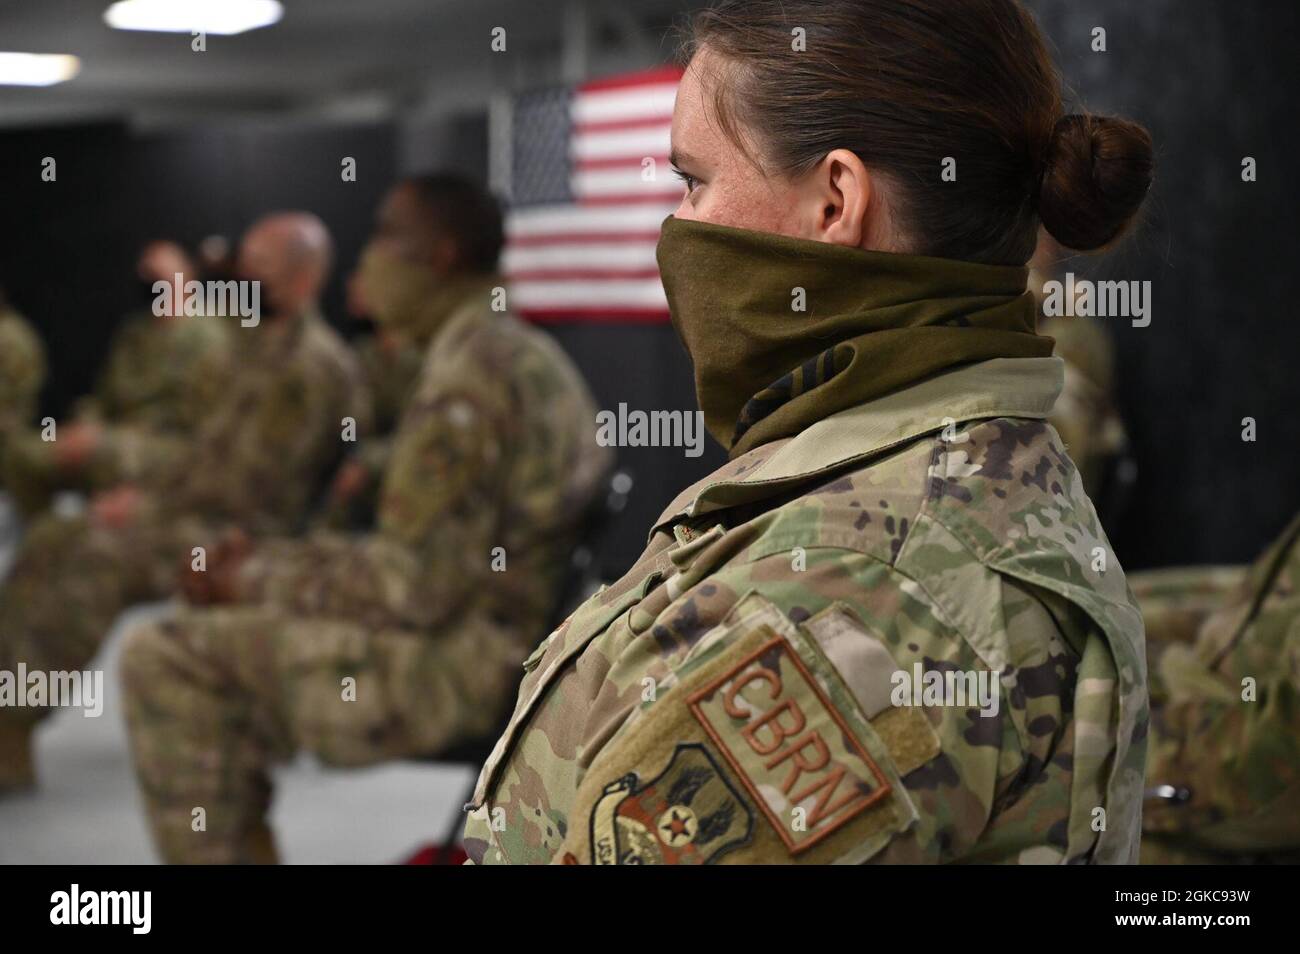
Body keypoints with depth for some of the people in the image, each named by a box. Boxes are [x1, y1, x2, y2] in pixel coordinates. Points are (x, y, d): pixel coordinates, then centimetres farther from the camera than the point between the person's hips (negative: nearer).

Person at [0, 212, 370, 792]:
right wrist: (146, 491, 9)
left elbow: (246, 486, -18)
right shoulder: (269, 344, 17)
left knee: (100, 554, -30)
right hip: (203, 514, 10)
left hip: (240, 535, -10)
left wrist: (149, 501, -13)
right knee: (51, 537, -2)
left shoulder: (313, 365, -14)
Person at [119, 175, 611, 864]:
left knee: (163, 658, -10)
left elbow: (413, 587, -22)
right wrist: (273, 565, 8)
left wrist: (263, 579, -9)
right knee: (227, 626, 23)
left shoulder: (466, 378, -18)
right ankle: (244, 841, 22)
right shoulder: (524, 354, 13)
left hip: (460, 664, -11)